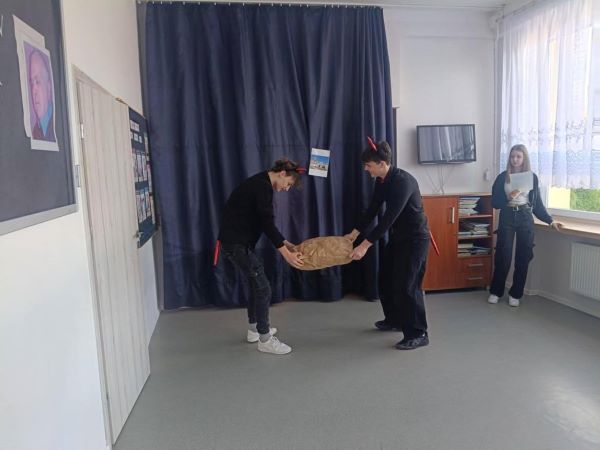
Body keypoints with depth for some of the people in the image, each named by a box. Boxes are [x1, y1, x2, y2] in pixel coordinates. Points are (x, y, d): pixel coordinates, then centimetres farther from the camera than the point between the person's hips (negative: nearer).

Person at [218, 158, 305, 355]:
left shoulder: (260, 184, 15)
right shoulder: (262, 186, -17)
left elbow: (265, 221, 20)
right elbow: (267, 223, -22)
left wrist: (285, 242, 20)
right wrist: (285, 253, -21)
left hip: (237, 240, 11)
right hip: (236, 242, -11)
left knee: (255, 284, 21)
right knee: (263, 288, -4)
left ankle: (254, 329, 35)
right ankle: (265, 340, 7)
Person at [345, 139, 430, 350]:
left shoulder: (403, 181, -27)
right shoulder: (381, 181, 1)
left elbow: (389, 217, -32)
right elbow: (372, 209, 10)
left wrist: (365, 245, -33)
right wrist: (354, 233, 6)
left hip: (415, 238, -9)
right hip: (397, 236, 9)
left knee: (407, 285, -8)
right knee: (386, 278, 15)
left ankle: (418, 334, 5)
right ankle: (394, 319, 33)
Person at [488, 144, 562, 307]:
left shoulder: (532, 177, 6)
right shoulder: (502, 177, 3)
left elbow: (538, 203, 9)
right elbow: (494, 202, 0)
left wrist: (550, 220, 5)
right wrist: (509, 197, -16)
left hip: (525, 219, 1)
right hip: (507, 218, -1)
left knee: (523, 257, 2)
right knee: (503, 256, -2)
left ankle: (515, 294, 15)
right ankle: (495, 291, 13)